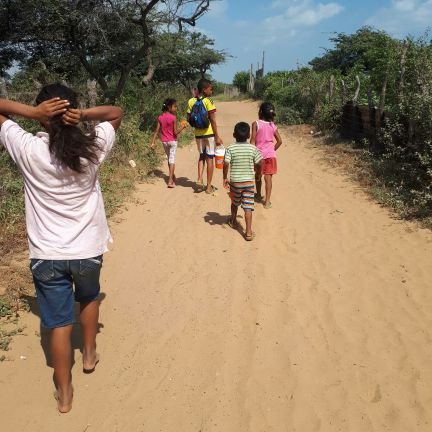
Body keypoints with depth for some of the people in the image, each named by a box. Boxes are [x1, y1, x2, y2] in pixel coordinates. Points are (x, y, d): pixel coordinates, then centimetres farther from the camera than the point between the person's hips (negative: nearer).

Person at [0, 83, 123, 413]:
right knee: (89, 298, 31)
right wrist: (85, 114, -13)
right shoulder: (92, 149, -12)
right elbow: (117, 112, 5)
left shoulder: (29, 150, -14)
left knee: (59, 323, 11)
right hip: (87, 250, 1)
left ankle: (64, 393, 24)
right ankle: (89, 354, 46)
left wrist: (32, 112, -16)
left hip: (47, 255, -1)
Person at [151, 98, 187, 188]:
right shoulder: (173, 117, -15)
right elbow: (176, 132, -16)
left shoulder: (160, 117, 0)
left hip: (164, 141, 5)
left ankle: (172, 176, 35)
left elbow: (157, 131, 0)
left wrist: (153, 142, 3)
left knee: (169, 158, 20)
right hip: (172, 141, -5)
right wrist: (182, 126, -3)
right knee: (172, 159, -2)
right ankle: (170, 181, -7)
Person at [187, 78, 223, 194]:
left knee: (202, 156, 22)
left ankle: (200, 179, 5)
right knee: (210, 158, 4)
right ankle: (209, 187, 8)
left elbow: (189, 119, 4)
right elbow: (213, 120, -14)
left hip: (198, 134, 5)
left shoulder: (191, 101, 2)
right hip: (209, 133, -5)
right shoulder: (208, 101, -13)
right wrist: (217, 136, -11)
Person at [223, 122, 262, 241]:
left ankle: (233, 221, 45)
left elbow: (226, 164, -16)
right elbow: (259, 164, 0)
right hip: (249, 182, 0)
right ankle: (249, 232, -7)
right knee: (248, 206, -2)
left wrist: (225, 178, -4)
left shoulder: (230, 148, -8)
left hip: (235, 182, 0)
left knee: (235, 203, 23)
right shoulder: (253, 148, -4)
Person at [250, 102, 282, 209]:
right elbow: (279, 141, 1)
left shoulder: (256, 124, -8)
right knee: (268, 177, 0)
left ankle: (258, 195, 34)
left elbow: (253, 140, -11)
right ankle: (267, 201, -2)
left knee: (258, 176, 18)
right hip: (270, 154, 2)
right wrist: (273, 150, 13)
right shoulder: (273, 125, 2)